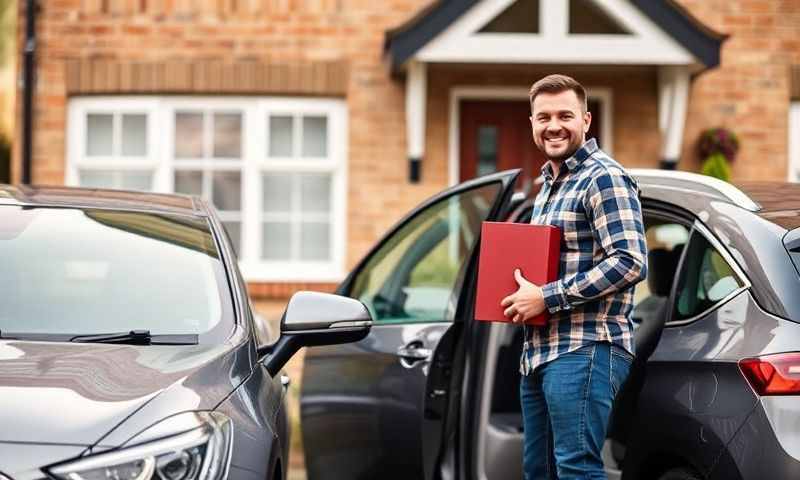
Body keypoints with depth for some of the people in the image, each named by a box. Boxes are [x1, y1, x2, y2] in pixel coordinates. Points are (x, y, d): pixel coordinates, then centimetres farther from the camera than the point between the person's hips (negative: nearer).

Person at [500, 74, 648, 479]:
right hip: (538, 352, 10)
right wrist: (524, 292, 10)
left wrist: (547, 297, -17)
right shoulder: (549, 183, 22)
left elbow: (630, 262, -19)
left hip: (584, 351, -10)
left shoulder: (603, 177, -8)